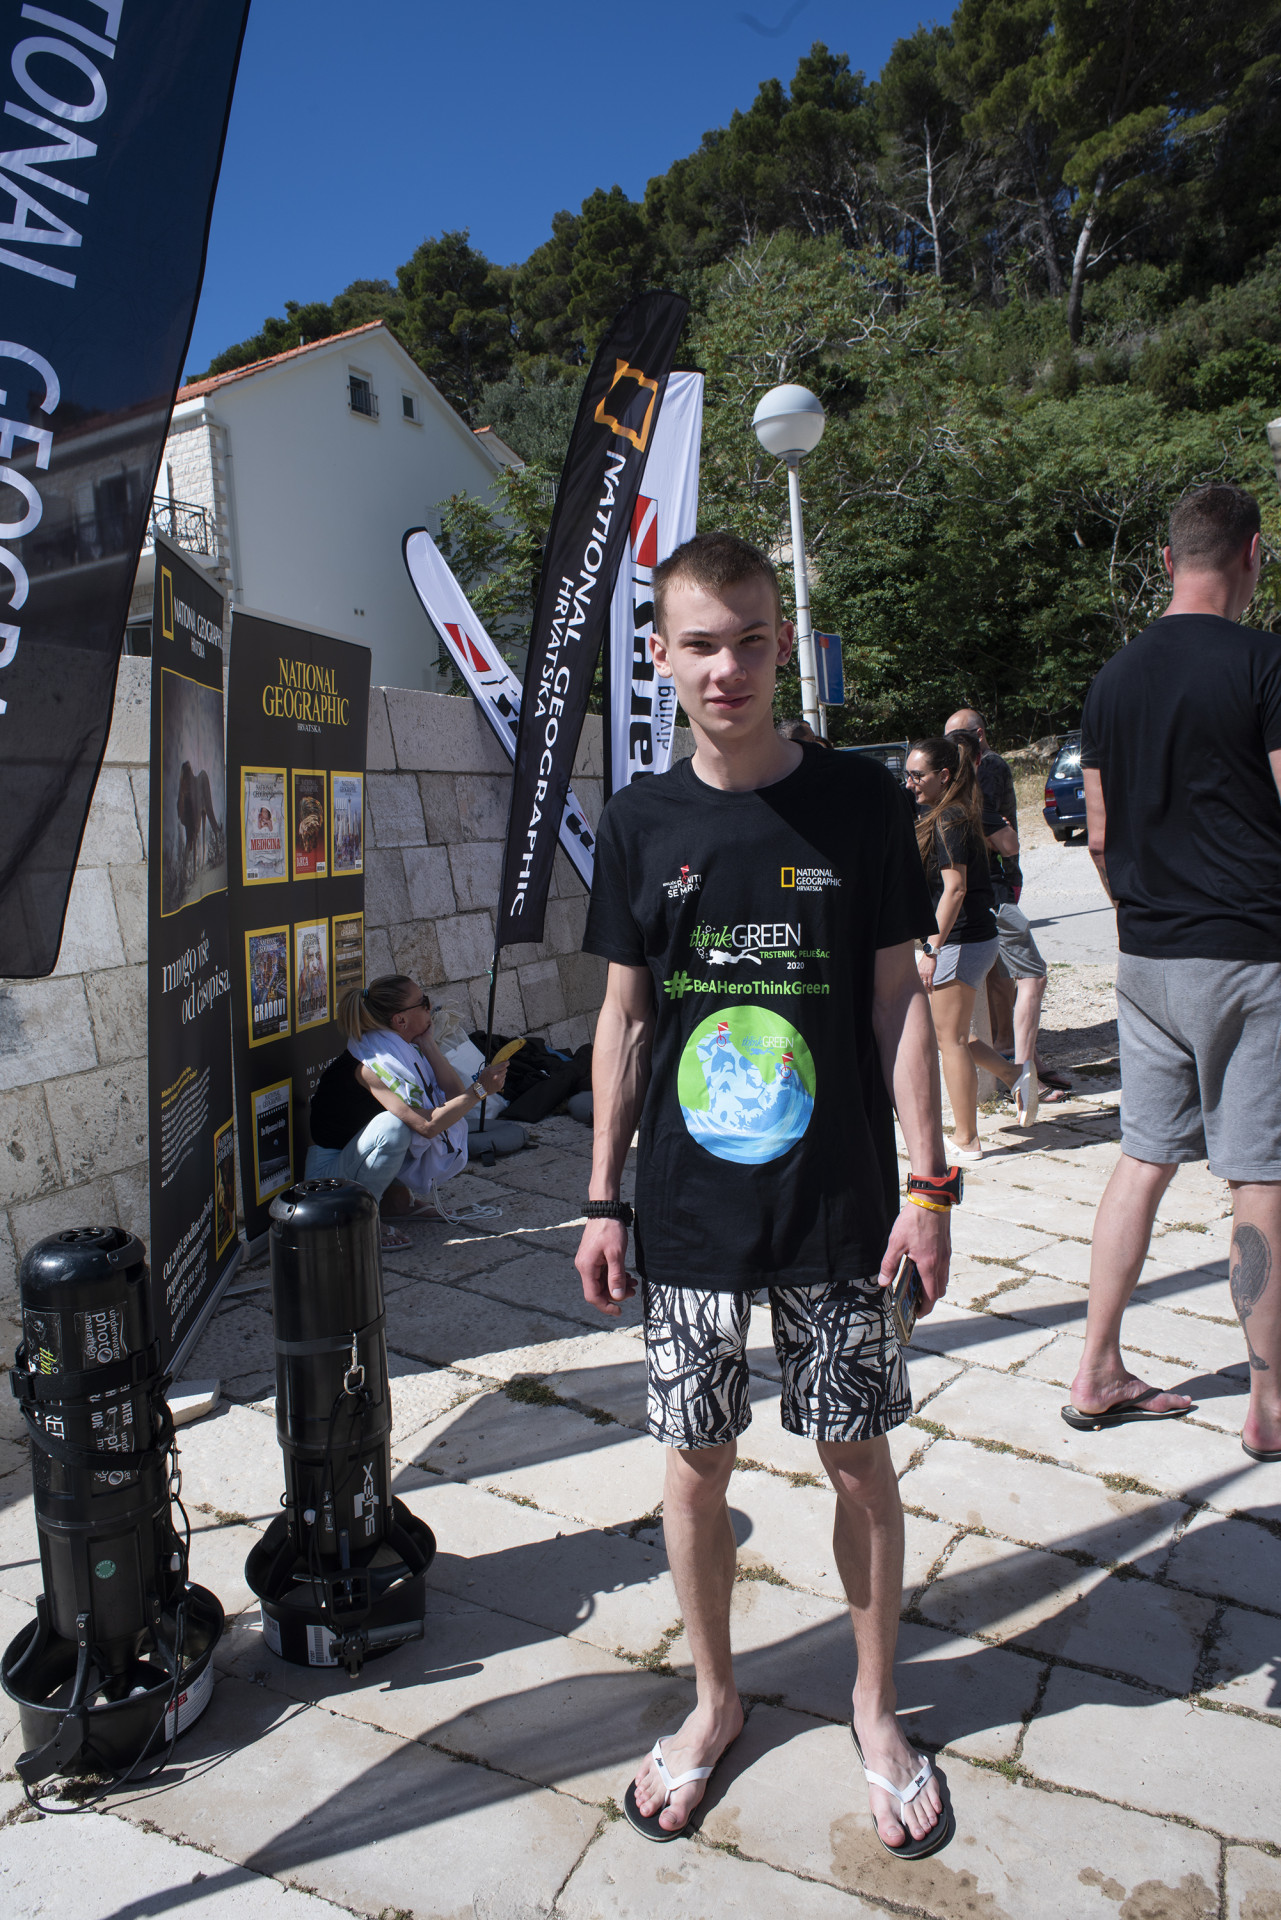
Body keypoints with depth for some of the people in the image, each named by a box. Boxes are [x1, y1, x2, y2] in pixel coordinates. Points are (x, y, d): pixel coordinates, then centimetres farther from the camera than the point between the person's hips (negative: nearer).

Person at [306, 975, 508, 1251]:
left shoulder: (405, 1048, -2)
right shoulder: (371, 1064, -28)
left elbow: (454, 1094, -9)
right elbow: (428, 1125, -34)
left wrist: (427, 1043, -14)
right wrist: (480, 1089, -29)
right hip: (332, 1171, -8)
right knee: (394, 1124, -35)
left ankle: (395, 1196, 9)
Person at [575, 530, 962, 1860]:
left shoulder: (860, 801, -4)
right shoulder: (641, 823, 0)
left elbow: (898, 1000, -1)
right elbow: (624, 1018, 4)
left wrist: (930, 1184, -4)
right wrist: (602, 1198, 4)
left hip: (837, 1209, -1)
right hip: (686, 1213, 2)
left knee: (857, 1456, 12)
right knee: (696, 1461, 12)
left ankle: (875, 1709, 37)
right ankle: (714, 1699, 37)